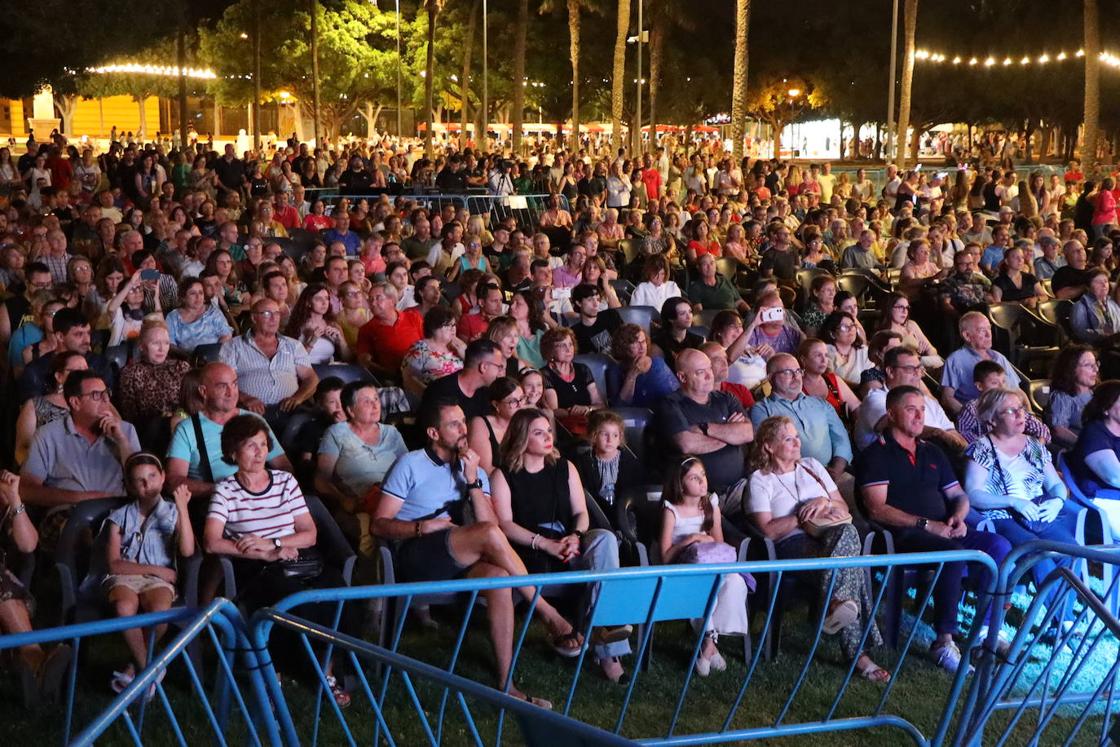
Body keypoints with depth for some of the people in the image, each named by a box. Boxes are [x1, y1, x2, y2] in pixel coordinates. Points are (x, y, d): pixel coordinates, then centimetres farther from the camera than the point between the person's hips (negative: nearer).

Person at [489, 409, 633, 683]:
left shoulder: (565, 468, 18)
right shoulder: (503, 475, 5)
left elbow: (581, 512, 11)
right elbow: (505, 523, -7)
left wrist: (575, 537, -13)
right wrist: (546, 544, -19)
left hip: (568, 546, 4)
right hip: (531, 556, -4)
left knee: (604, 537, -31)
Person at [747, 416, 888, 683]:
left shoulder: (811, 466, 25)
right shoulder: (760, 479, 9)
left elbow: (844, 509, 23)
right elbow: (768, 530, -3)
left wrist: (825, 502, 1)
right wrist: (803, 517, -5)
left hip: (831, 536, 5)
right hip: (792, 546, -4)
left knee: (847, 531, -38)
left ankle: (834, 604, -45)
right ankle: (857, 653, -48)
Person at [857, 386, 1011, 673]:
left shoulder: (932, 452, 24)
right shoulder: (876, 455, 1)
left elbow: (958, 495, 25)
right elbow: (877, 509, -10)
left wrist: (959, 517, 0)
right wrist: (926, 525, -16)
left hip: (943, 530, 7)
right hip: (903, 535, -7)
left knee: (999, 545, -18)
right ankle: (943, 641, -27)